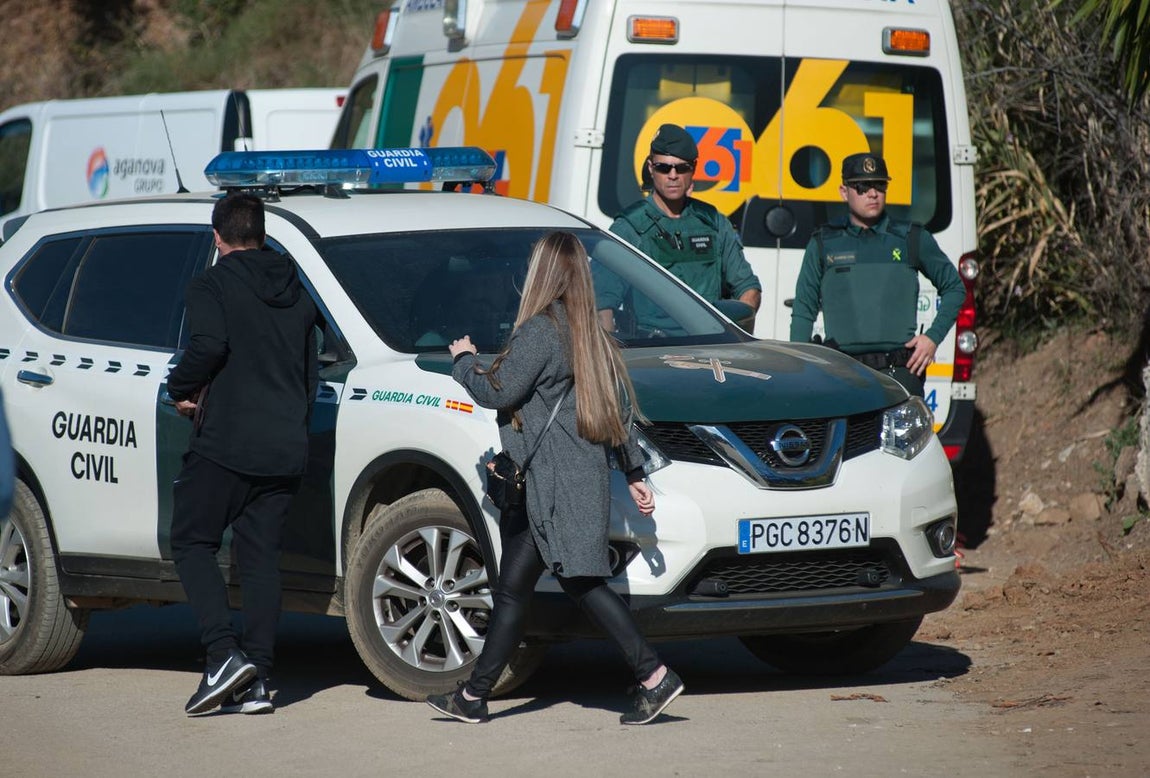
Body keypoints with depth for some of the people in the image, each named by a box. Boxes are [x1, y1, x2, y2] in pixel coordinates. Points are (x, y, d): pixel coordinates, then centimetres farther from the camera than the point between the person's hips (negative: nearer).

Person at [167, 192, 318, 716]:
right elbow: (310, 372, 19)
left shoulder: (214, 285, -5)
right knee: (260, 556, 9)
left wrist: (181, 390, -5)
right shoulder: (297, 293, 15)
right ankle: (257, 680, 4)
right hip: (287, 449, 6)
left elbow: (209, 344, -21)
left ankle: (224, 655, -12)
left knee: (192, 544, 5)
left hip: (225, 443, -6)